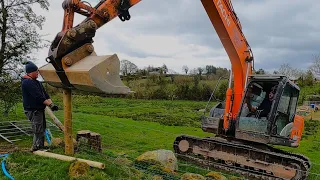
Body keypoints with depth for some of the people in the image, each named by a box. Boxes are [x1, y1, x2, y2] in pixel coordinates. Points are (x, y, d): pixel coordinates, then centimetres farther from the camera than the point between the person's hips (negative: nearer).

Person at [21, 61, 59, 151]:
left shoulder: (35, 81, 15)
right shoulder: (27, 82, -17)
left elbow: (45, 94, 11)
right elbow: (38, 97, -23)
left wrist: (51, 103, -2)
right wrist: (50, 104, -21)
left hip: (39, 109, 10)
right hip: (33, 110, -10)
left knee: (42, 128, 15)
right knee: (38, 130, -6)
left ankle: (40, 146, 24)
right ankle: (36, 147, 4)